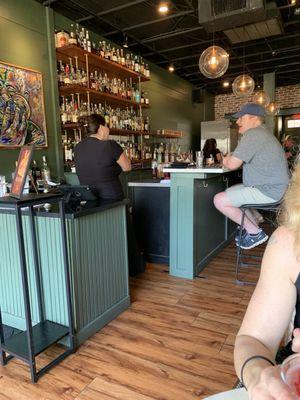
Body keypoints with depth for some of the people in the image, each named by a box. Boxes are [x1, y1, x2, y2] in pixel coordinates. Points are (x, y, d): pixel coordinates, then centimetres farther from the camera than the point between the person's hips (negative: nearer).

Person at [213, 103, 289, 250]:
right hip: (272, 187, 11)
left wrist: (226, 160, 2)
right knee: (230, 191, 25)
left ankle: (255, 232, -1)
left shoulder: (252, 134, -16)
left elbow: (232, 164, -20)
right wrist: (230, 159, 4)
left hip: (268, 191, -11)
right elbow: (242, 160, 21)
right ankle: (254, 226, 20)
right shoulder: (262, 132, 19)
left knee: (219, 200, -14)